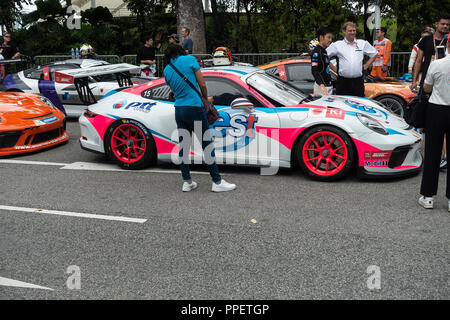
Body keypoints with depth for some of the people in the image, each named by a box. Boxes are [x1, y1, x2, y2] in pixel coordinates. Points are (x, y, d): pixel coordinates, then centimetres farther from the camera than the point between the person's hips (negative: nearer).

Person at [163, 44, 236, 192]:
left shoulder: (167, 70, 12)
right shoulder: (190, 59, -2)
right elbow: (202, 84, -1)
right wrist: (206, 98, 18)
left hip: (179, 110, 6)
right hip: (194, 108, -6)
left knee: (183, 146, 11)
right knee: (207, 144, 1)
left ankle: (187, 182, 18)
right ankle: (217, 182, 6)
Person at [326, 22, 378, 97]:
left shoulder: (363, 43, 13)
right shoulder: (337, 45, 6)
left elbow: (374, 54, 23)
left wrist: (366, 65, 12)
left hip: (358, 82, 2)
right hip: (343, 82, -2)